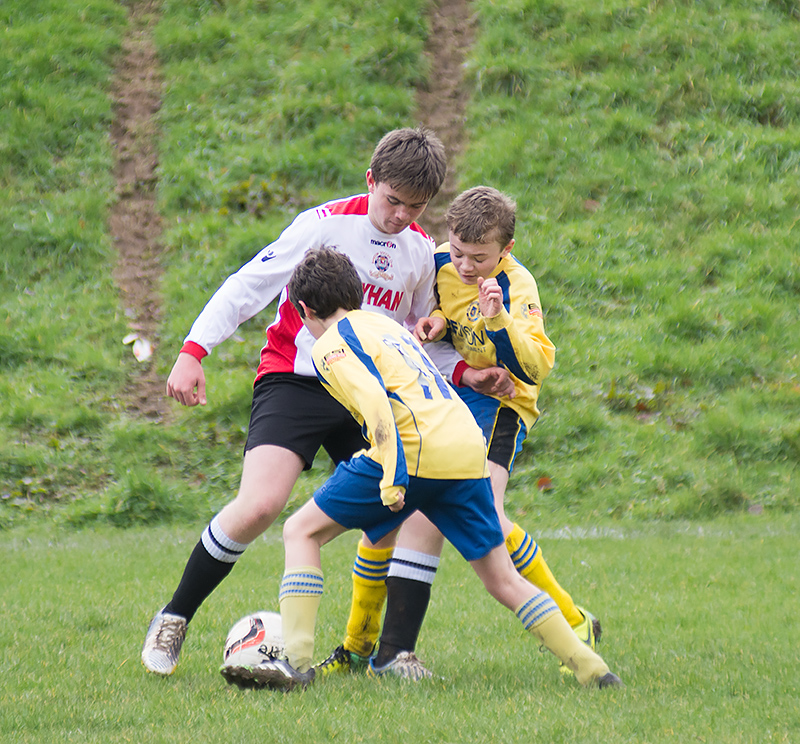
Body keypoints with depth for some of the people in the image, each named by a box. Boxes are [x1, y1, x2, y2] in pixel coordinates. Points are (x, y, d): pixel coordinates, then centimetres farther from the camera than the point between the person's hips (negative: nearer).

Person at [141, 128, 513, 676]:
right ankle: (174, 620, -5)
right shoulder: (326, 225, -8)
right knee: (260, 505, -24)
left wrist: (468, 374, 7)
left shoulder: (422, 251, 9)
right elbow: (248, 286, -7)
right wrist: (194, 352, -16)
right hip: (295, 381, -6)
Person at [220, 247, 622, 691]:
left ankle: (296, 660, -6)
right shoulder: (387, 325, 28)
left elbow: (375, 402, -13)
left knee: (302, 532, 5)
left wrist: (393, 478, -18)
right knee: (503, 581, 15)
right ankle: (590, 668, 6)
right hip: (469, 447, 7)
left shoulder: (331, 344, 3)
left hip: (415, 449, -7)